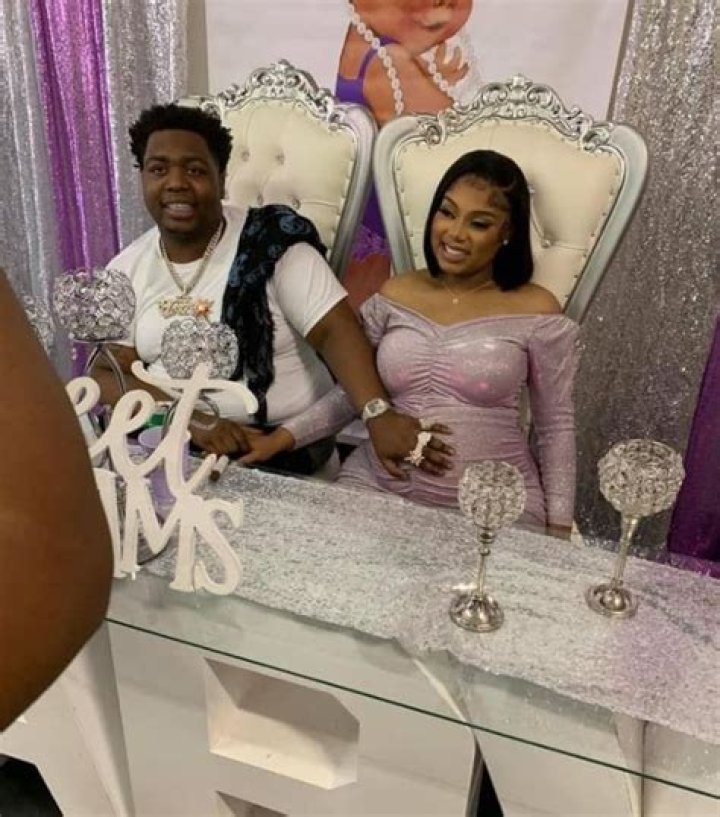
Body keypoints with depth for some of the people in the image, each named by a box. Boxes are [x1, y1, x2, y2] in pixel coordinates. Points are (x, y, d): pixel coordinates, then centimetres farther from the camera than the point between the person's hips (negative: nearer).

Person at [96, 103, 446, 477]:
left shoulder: (271, 242, -8)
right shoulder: (126, 269, 3)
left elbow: (335, 331, -17)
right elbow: (108, 375, -2)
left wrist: (379, 414, -34)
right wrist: (190, 420, -20)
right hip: (170, 446, 4)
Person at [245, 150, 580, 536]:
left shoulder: (536, 313, -5)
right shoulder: (394, 296, 4)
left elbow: (556, 427, 2)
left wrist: (558, 526, 0)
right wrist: (287, 434, -3)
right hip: (379, 485, 2)